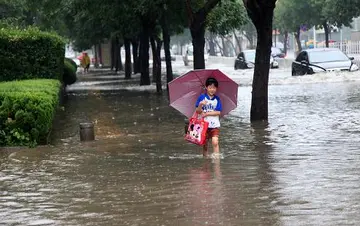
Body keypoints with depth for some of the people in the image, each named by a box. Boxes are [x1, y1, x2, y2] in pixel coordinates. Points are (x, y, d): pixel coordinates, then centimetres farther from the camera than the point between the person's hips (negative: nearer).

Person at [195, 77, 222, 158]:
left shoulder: (217, 99, 3)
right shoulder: (202, 97, 0)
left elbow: (218, 112, -3)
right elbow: (198, 111, -3)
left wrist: (207, 113, -11)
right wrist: (200, 105, -23)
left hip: (215, 125, 0)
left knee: (215, 142, -15)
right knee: (205, 143, 8)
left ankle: (216, 157, -12)